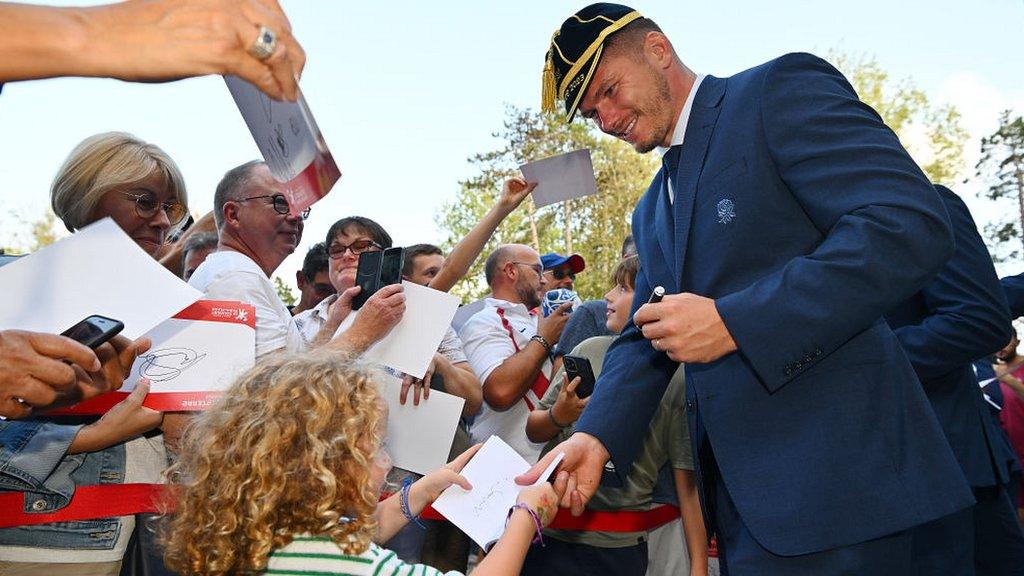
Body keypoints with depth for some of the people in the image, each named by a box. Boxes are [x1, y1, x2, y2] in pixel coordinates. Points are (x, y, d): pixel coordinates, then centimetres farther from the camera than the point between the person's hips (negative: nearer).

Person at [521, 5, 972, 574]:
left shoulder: (780, 89, -5)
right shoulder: (653, 211, 19)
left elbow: (912, 224, -18)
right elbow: (645, 340, 14)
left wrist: (732, 321, -21)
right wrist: (596, 438, -5)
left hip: (834, 461, -7)